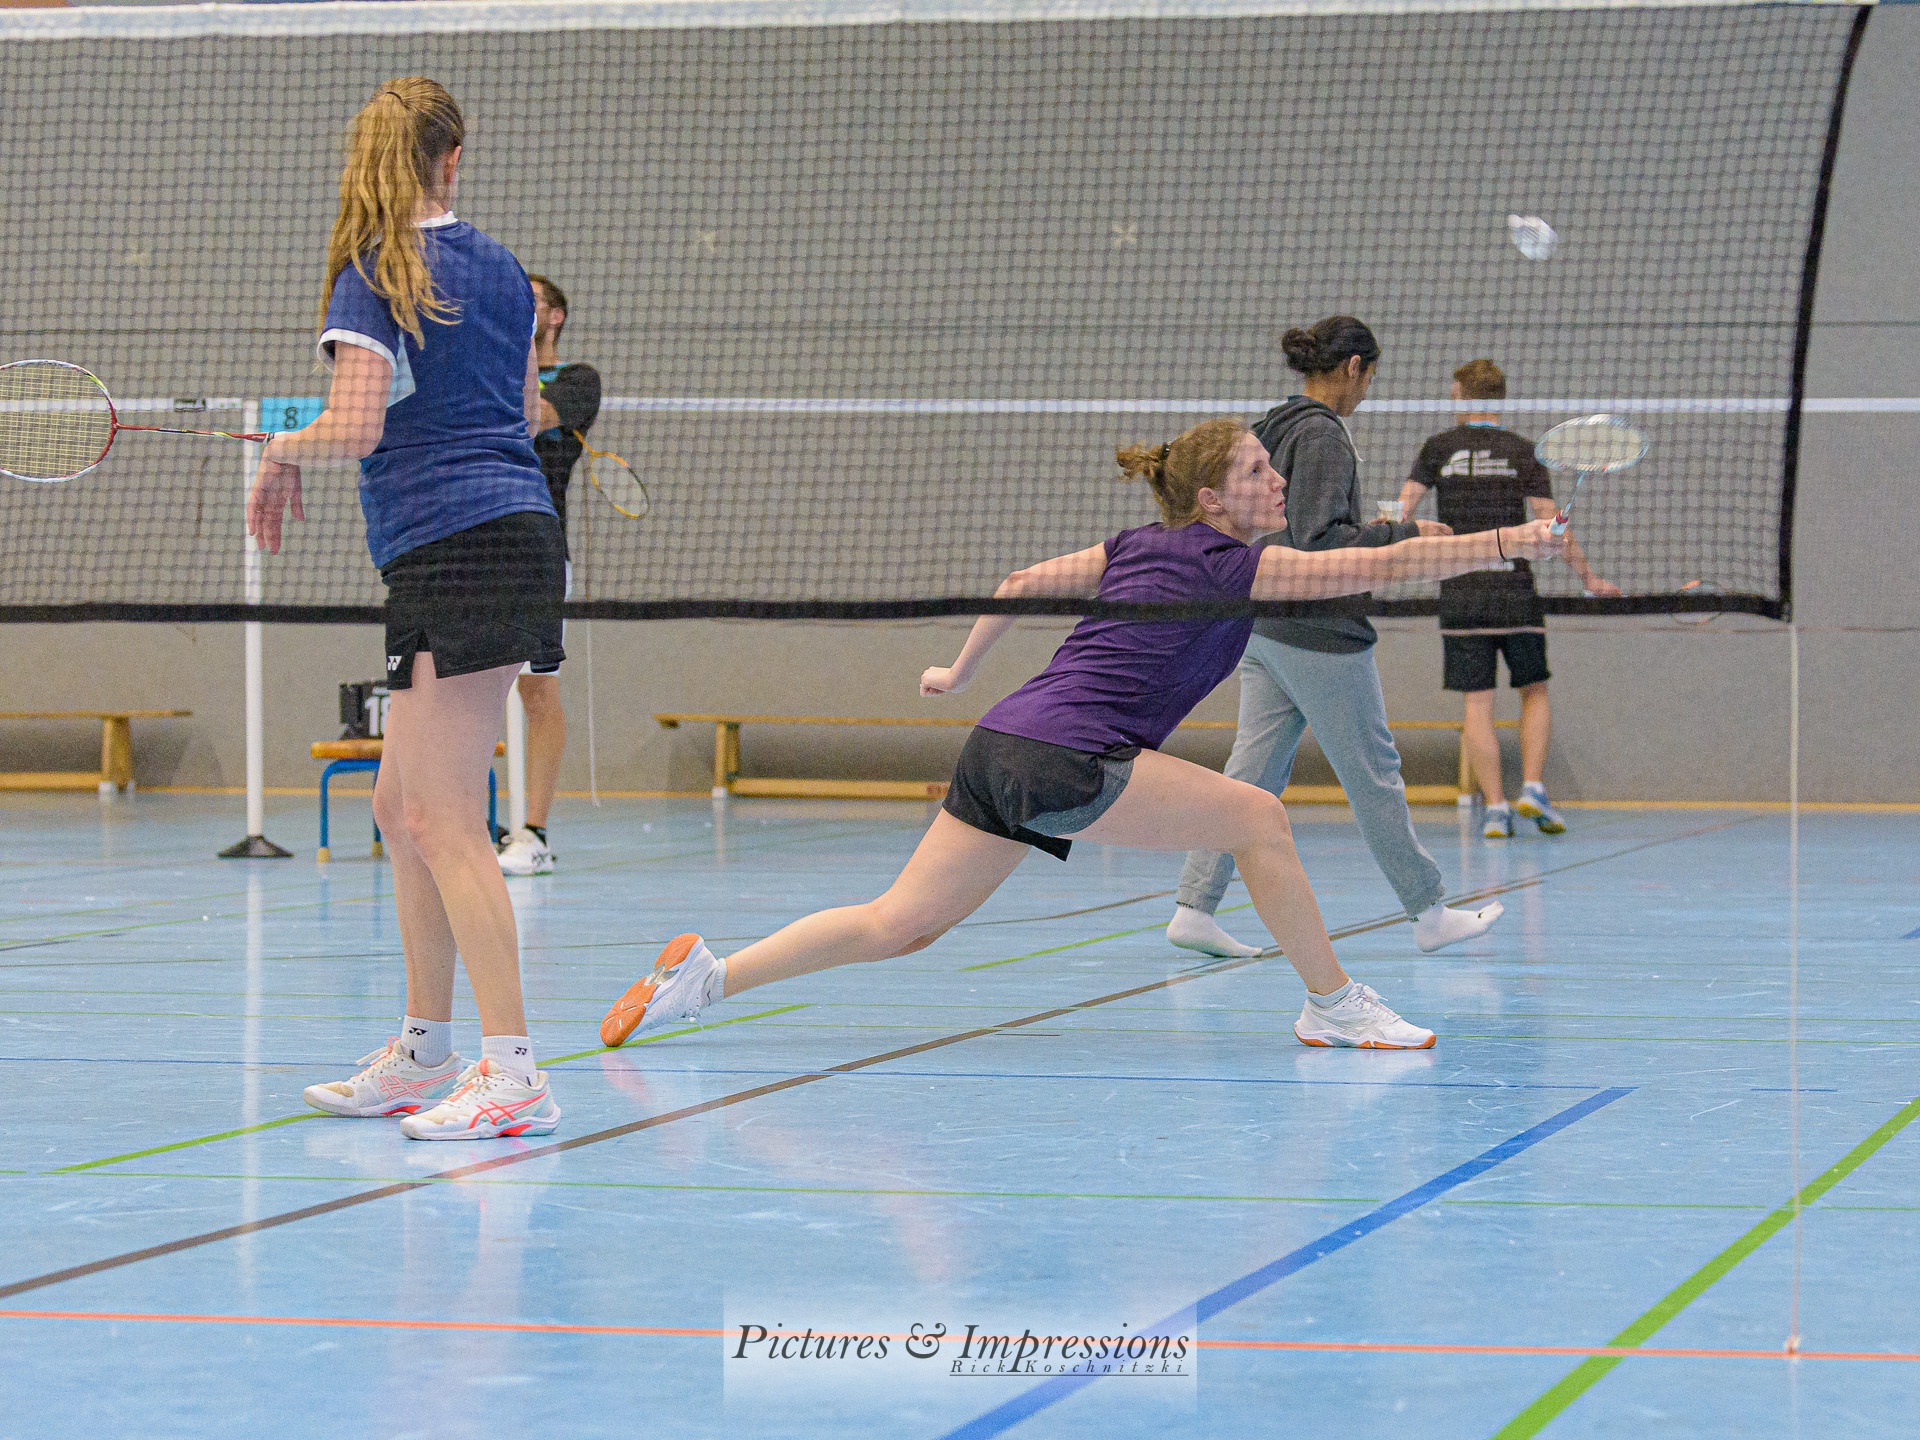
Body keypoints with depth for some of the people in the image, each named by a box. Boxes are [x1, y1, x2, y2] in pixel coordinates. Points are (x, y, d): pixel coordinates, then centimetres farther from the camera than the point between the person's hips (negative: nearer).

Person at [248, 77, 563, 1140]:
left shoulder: (373, 277, -8)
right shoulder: (499, 269, 13)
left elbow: (355, 426, -17)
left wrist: (284, 450, 2)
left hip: (452, 554, -8)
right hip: (521, 530, 8)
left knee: (442, 821, -9)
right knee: (403, 807, 15)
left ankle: (511, 1077, -14)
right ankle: (423, 1054, 21)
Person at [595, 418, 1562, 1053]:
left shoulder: (1138, 548, 19)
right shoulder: (1227, 566, -5)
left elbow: (1020, 583, 27)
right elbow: (1381, 565, -9)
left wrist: (960, 671, 40)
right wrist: (1506, 543, -7)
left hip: (1004, 743, 9)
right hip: (1060, 760, -9)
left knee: (900, 924, 10)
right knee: (1255, 816, -6)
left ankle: (706, 977, 6)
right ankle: (1334, 1007, 1)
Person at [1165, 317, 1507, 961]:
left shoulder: (1271, 429, 12)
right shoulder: (1322, 436, -16)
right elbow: (1319, 541, -23)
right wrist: (1404, 534, -17)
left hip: (1265, 631, 9)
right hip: (1320, 635, -9)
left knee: (1252, 774, 7)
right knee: (1373, 775, 2)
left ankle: (1193, 908, 2)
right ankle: (1429, 914, 12)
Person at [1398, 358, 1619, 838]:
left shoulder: (1439, 448, 4)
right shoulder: (1523, 452, 2)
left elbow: (1401, 509, 0)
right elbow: (1551, 524, -2)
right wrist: (1588, 577, 7)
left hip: (1459, 595, 1)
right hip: (1514, 591, 0)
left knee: (1477, 704, 2)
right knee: (1534, 692, 14)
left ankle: (1496, 808, -2)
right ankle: (1533, 788, -1)